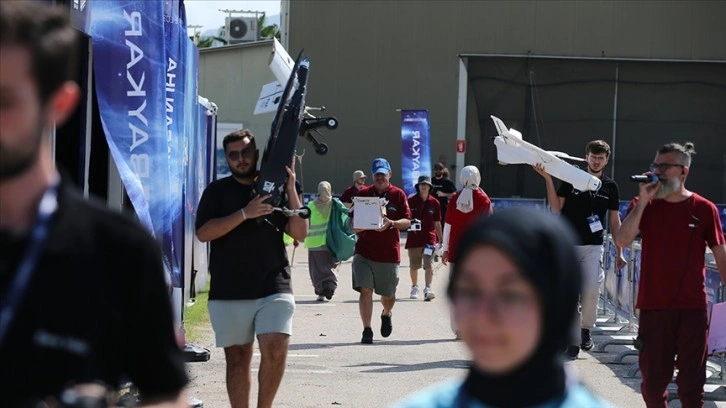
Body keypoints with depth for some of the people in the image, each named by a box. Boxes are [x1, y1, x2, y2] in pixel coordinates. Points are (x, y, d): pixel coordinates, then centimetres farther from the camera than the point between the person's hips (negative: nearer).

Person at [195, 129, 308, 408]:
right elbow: (203, 233, -6)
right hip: (229, 290, 0)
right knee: (238, 357, 4)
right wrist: (245, 213, -14)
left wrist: (291, 189, -4)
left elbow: (300, 233, 3)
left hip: (274, 287, 0)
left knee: (276, 350, -15)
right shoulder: (218, 191, 8)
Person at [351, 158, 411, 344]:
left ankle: (386, 314, 45)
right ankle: (367, 330, -7)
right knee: (365, 290, -12)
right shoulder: (363, 193, 5)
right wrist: (359, 226, -13)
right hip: (364, 252, 0)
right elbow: (353, 222, 10)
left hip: (389, 253, 0)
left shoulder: (398, 194, 2)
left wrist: (391, 223, -20)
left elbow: (407, 222, -2)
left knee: (387, 295, 12)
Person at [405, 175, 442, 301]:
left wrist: (440, 240, 12)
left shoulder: (434, 203, 3)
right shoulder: (410, 201, -2)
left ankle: (428, 289, -22)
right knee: (414, 266, 11)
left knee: (428, 264, -15)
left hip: (429, 238, 0)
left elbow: (437, 223, 10)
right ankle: (414, 287, 33)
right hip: (413, 238, 0)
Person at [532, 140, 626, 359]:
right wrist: (548, 179, -11)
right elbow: (556, 208, -2)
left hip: (593, 246, 0)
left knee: (591, 290, -16)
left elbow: (614, 221, 10)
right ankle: (573, 340, 6)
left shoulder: (610, 186, 7)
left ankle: (586, 329, 8)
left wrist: (619, 252, 6)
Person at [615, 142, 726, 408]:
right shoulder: (644, 205, 5)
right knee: (653, 381, 7)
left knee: (691, 383, 0)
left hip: (693, 308, -2)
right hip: (653, 306, 2)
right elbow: (622, 240, -10)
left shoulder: (704, 209, 0)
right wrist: (643, 200, -14)